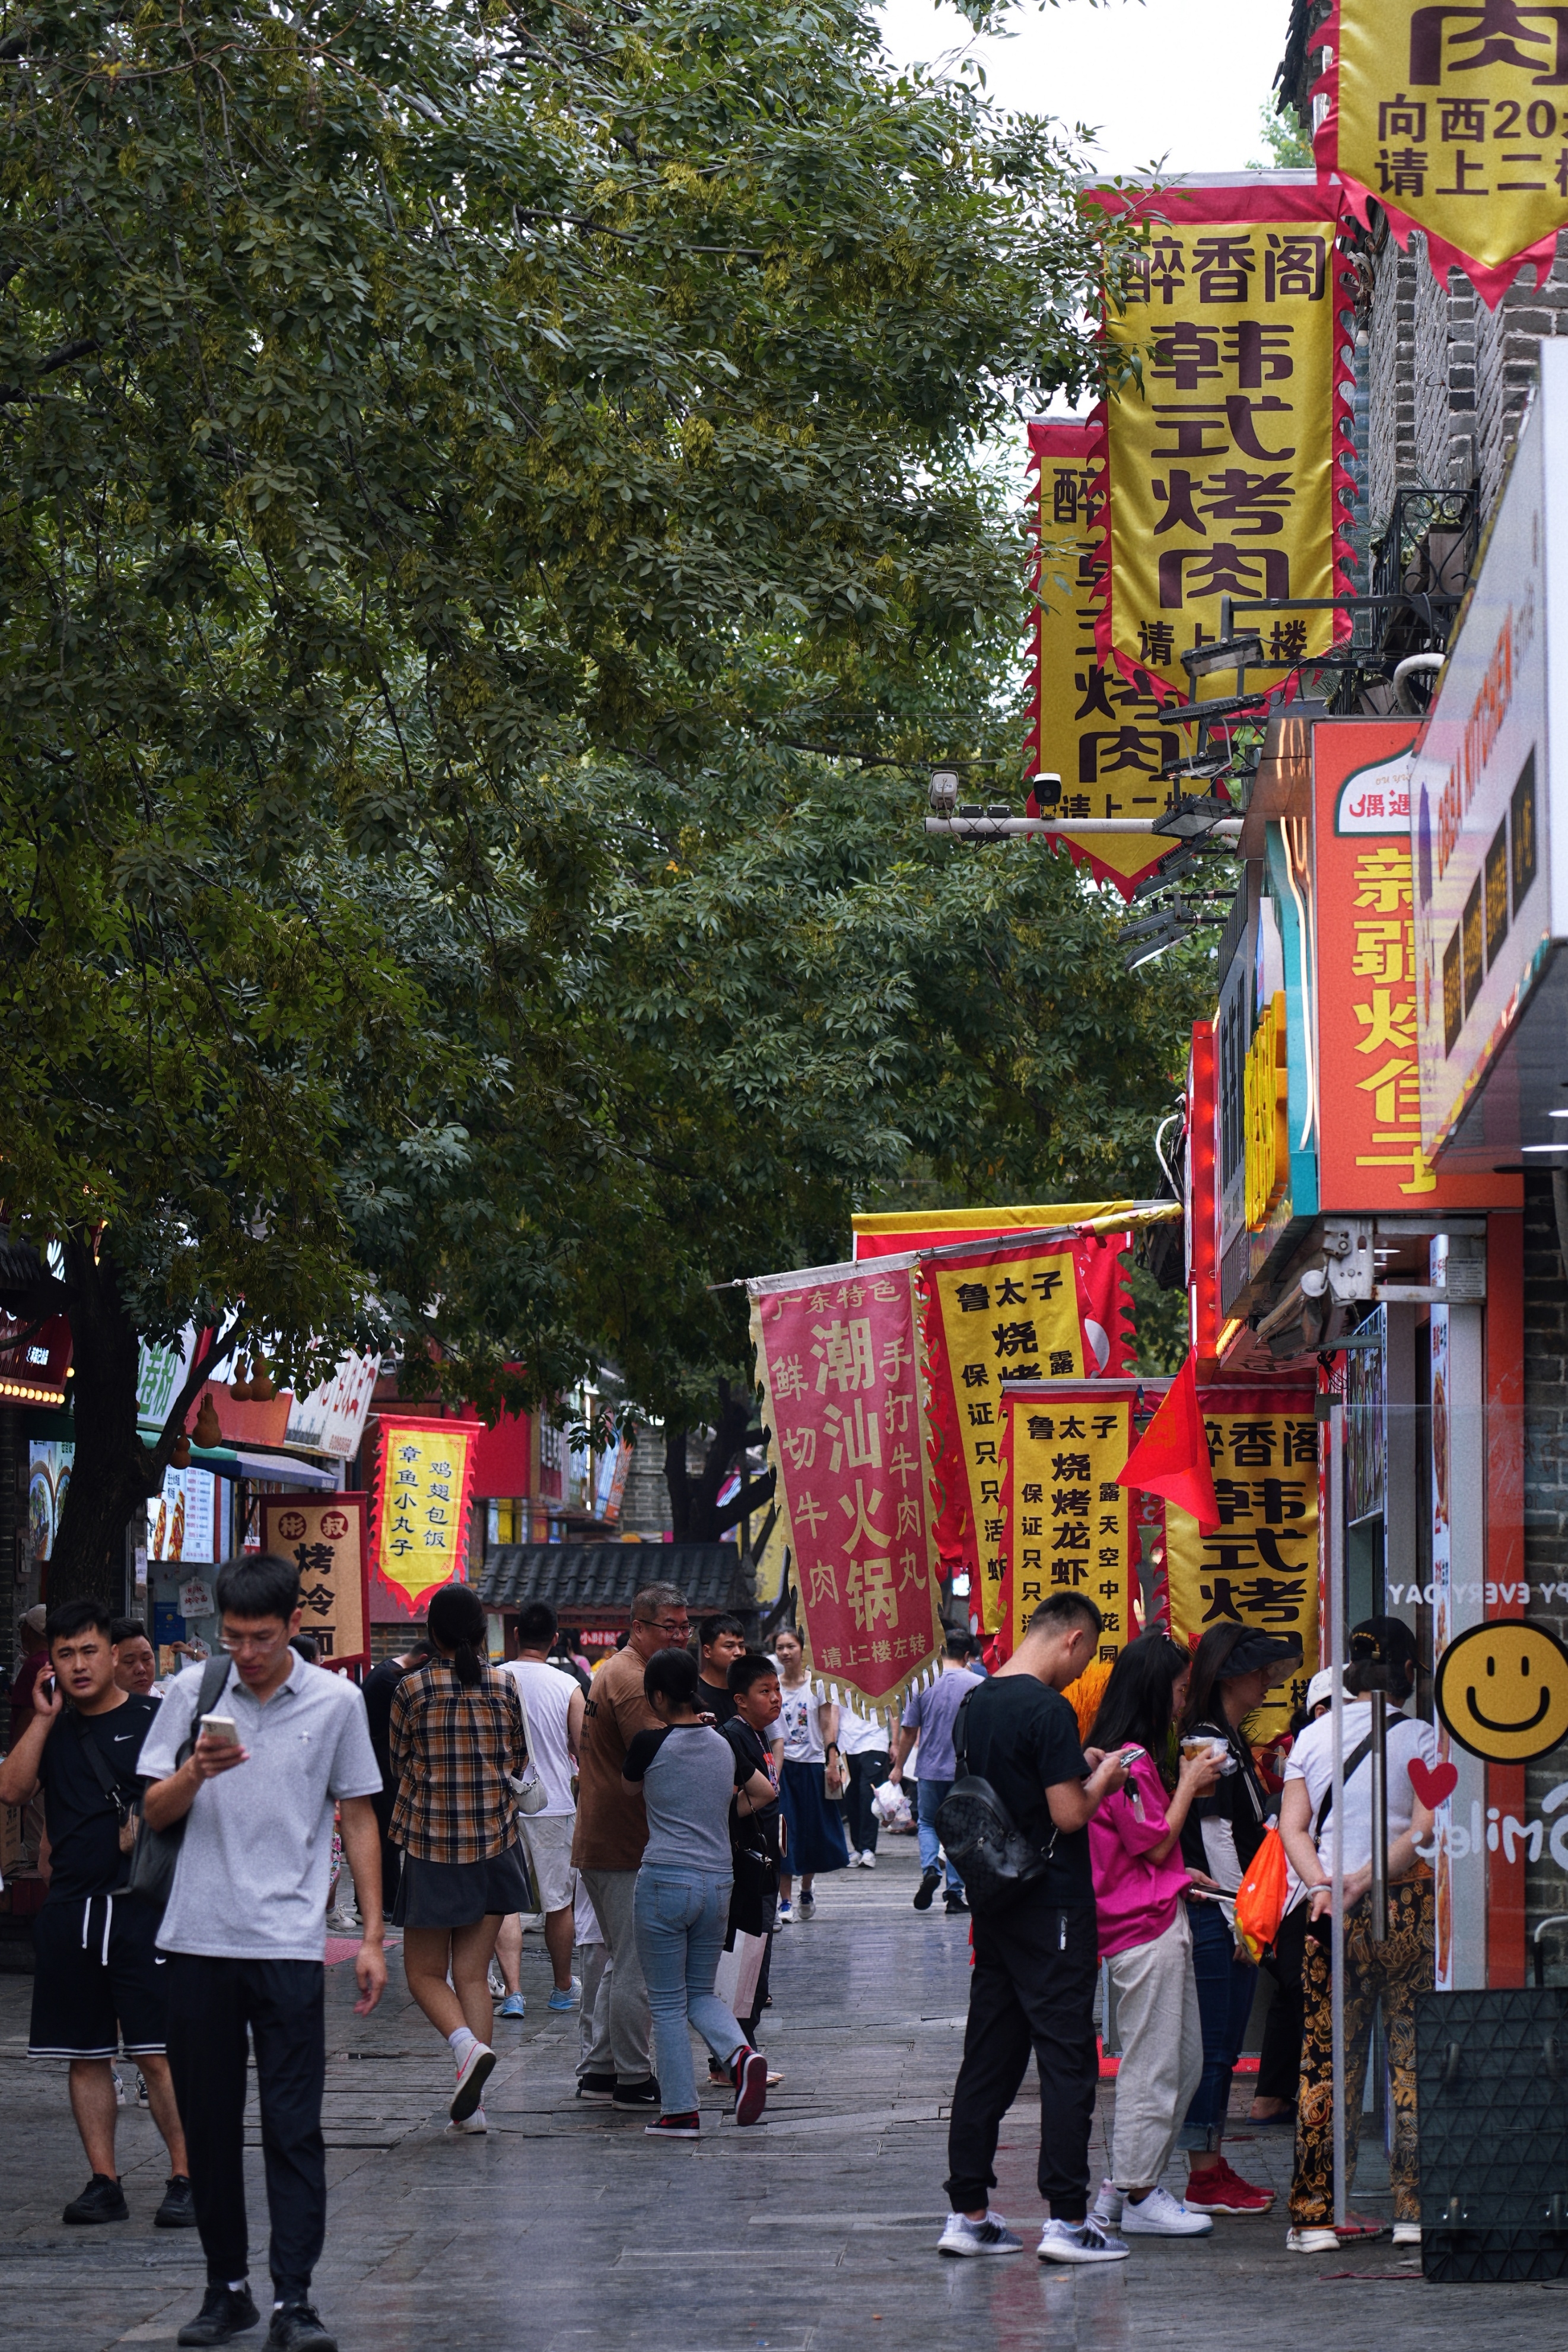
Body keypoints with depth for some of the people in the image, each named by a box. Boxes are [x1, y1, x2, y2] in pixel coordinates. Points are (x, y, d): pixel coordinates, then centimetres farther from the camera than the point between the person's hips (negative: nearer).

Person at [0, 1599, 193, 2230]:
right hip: (69, 1910, 5)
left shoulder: (153, 1719, 0)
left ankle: (186, 2178, -4)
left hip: (141, 1905, -5)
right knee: (86, 2055, 7)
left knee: (159, 2053, -9)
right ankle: (103, 2183, 12)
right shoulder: (52, 1729, 13)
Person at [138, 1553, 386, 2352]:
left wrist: (372, 1938, 6)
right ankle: (227, 2288, 17)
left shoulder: (336, 1702, 2)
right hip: (198, 1938, 2)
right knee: (208, 2124, 6)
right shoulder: (193, 1692, 4)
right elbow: (155, 1813, 7)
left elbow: (358, 1819, 9)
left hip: (289, 1946, -2)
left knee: (294, 2127, -6)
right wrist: (195, 1771, -15)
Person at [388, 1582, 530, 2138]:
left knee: (425, 1972, 9)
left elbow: (398, 1762, 3)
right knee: (473, 1973, 7)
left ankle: (467, 2045, -20)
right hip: (495, 1845, 3)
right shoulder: (505, 1688, 0)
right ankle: (472, 2104, 1)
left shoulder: (412, 1689, -8)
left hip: (431, 1848, -3)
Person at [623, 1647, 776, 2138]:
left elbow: (629, 1784, 14)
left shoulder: (651, 1744, -8)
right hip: (718, 1882, 5)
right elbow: (767, 1791, 23)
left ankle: (680, 2111, 2)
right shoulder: (722, 1746, 8)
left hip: (665, 1880, -5)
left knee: (668, 2003, 3)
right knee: (701, 1992, 18)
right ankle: (741, 2054, -10)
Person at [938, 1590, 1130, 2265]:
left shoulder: (978, 1703, 9)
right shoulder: (1048, 1710, -16)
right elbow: (1069, 1815, -19)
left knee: (988, 2056, 10)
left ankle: (967, 2213, 11)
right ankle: (1067, 2220, -5)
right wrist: (1100, 1779, 0)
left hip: (995, 1903, 8)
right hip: (1052, 1906, -8)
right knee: (1067, 2058, -4)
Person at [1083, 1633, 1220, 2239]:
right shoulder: (1132, 1760, -15)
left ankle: (1123, 2188, 17)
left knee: (1185, 2062, 13)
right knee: (1153, 2065, -5)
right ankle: (1137, 2195, 1)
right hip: (1147, 1928, -11)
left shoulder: (1129, 1756, 16)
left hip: (1159, 1922, 11)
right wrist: (1188, 1785, -5)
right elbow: (1157, 1845, -15)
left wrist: (1190, 1787, 13)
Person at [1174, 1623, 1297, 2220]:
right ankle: (1205, 2178, -3)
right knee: (1214, 2046, -6)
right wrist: (1240, 1920, -17)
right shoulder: (1210, 1745, -14)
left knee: (1221, 2047, 12)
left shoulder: (1227, 1742, 17)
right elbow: (1215, 1838, -18)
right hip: (1217, 1919, -10)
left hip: (1227, 1917, 10)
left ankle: (1212, 2169, 16)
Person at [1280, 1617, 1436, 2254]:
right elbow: (1424, 1829, -12)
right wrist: (1364, 1882, -13)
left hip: (1332, 1911, 3)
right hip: (1406, 1908, -3)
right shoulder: (1419, 1737, -2)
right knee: (1413, 2057, 3)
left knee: (1326, 2061, 4)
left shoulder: (1313, 1737, 8)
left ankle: (1315, 2214, 2)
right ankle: (1414, 2209, 2)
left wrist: (1322, 1886, -9)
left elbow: (1293, 1826, 1)